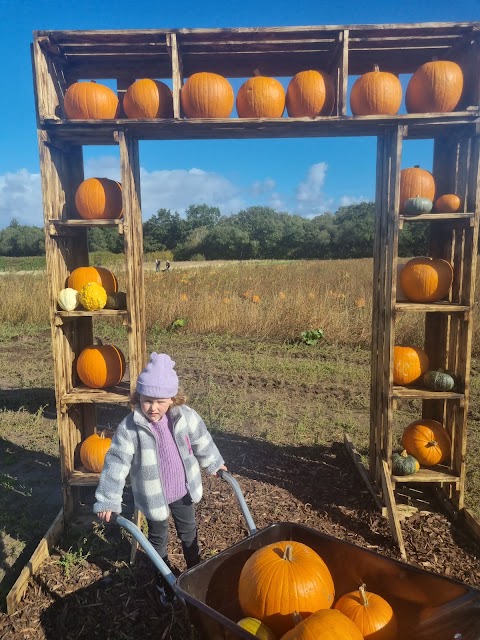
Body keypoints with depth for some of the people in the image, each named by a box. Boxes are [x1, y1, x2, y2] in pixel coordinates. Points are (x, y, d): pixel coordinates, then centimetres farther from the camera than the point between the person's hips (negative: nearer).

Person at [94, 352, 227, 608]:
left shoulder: (185, 416, -17)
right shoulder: (129, 428, -24)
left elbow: (201, 441, 0)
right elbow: (116, 464, -21)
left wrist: (214, 463, 14)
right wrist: (108, 500, -21)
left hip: (183, 491, 2)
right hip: (153, 497, -2)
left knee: (189, 533, 23)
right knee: (158, 539, 20)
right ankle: (163, 581, 44)